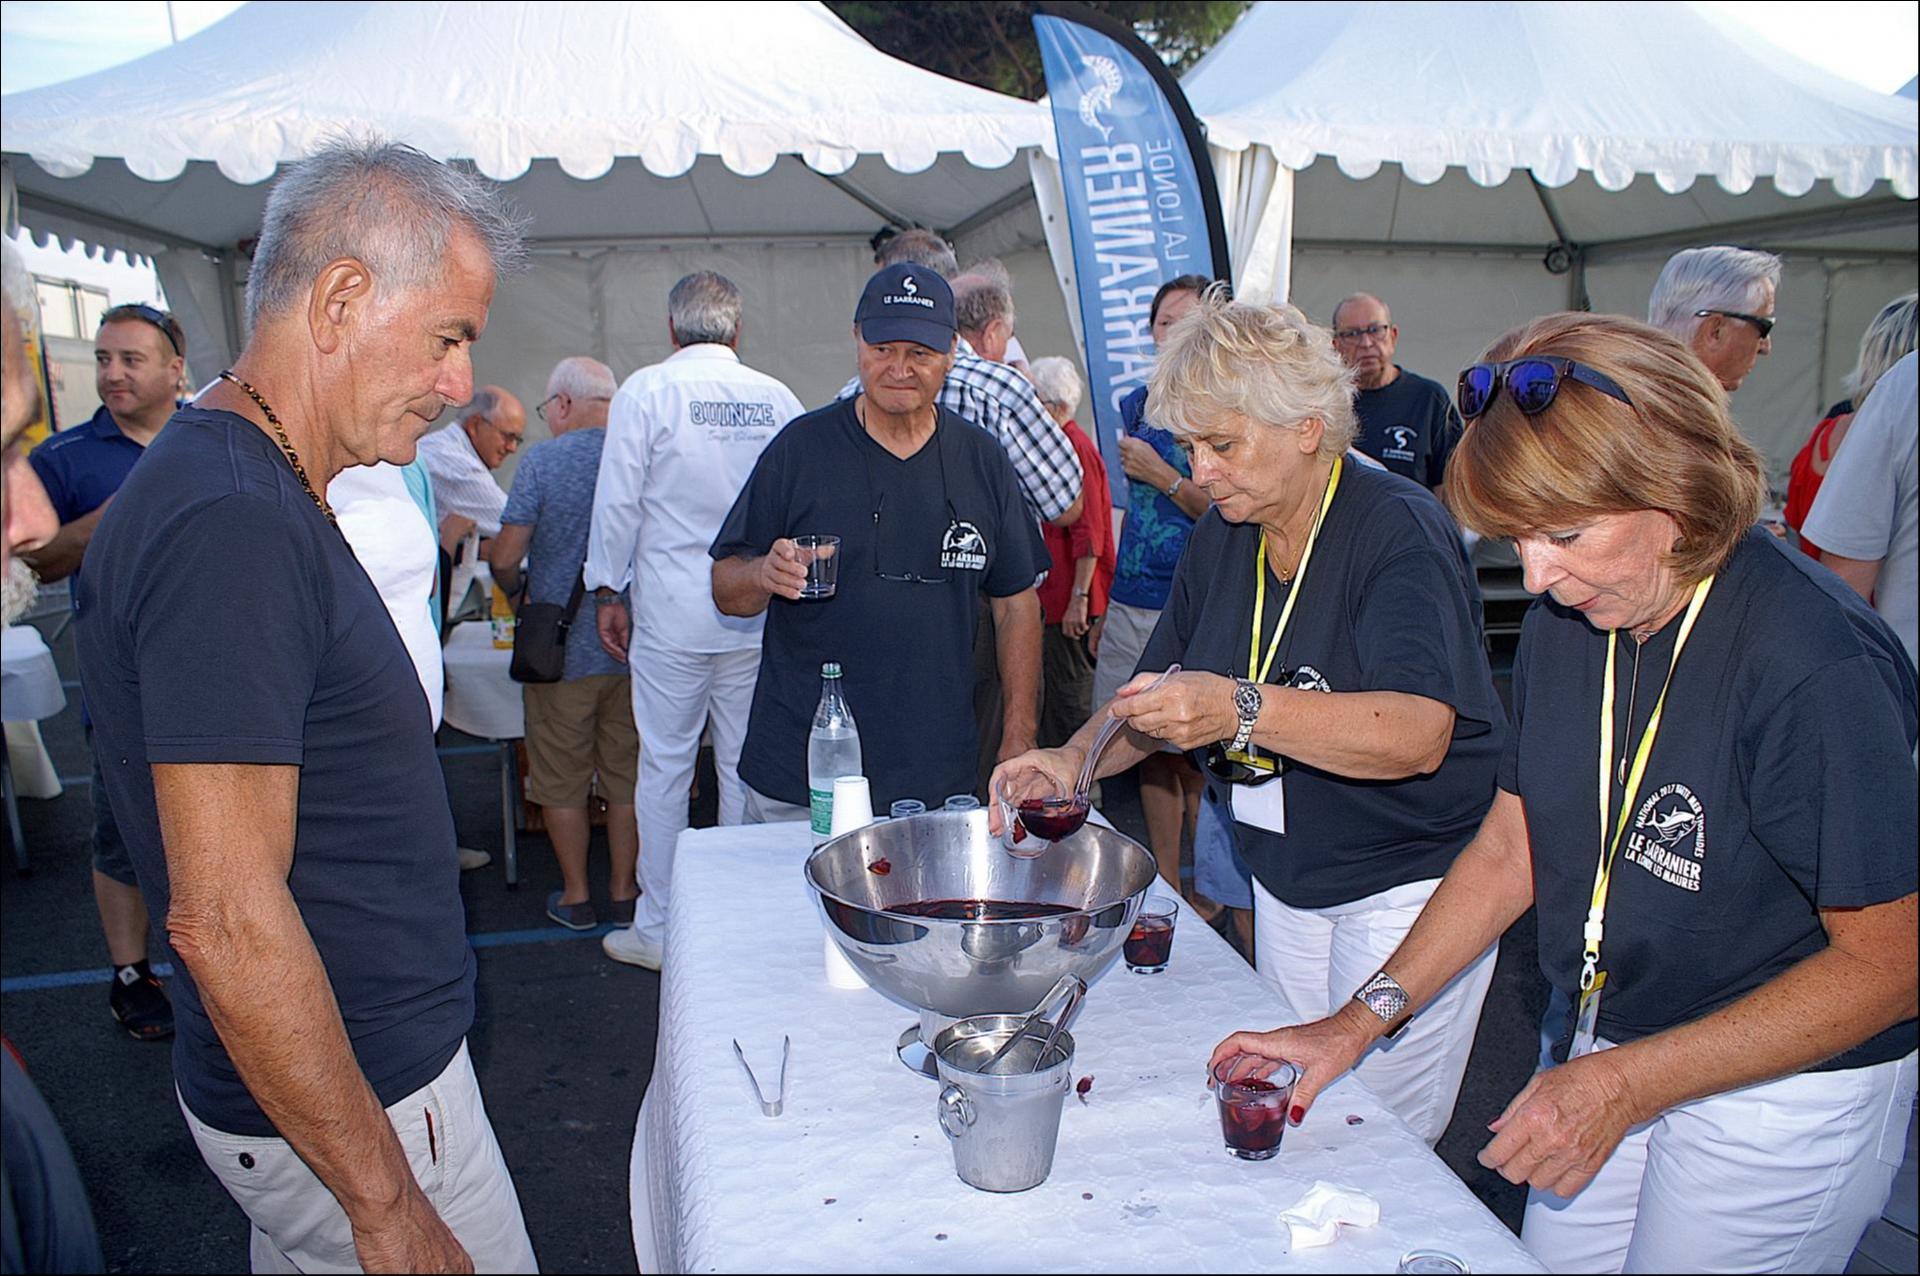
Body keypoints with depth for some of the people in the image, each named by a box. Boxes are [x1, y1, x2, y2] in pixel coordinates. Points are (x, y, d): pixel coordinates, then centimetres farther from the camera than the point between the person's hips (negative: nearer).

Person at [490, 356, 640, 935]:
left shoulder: (543, 461, -11)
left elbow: (504, 557, -11)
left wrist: (519, 591, 11)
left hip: (562, 650, -3)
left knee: (562, 778, 12)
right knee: (627, 773, 14)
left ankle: (576, 897, 21)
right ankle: (623, 891, 24)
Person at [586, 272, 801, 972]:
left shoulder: (646, 390, -5)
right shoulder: (777, 397, 3)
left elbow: (618, 500, -5)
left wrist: (608, 590, 6)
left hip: (674, 614, -3)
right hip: (761, 616, 3)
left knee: (664, 768, 6)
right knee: (745, 766, 11)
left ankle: (658, 928, 16)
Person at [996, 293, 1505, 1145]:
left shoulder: (1397, 527, -20)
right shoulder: (1220, 538, 2)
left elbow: (1419, 736, -33)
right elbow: (1159, 695, 8)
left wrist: (1241, 709, -45)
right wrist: (1076, 758, -11)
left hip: (1409, 883, -6)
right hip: (1284, 879, 6)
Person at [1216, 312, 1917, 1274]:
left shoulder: (1820, 669, -25)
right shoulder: (1566, 619, -5)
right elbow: (1510, 846, 2)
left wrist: (1622, 1083, -23)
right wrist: (1363, 1018, -4)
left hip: (1782, 1093, -5)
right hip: (1601, 1056, 6)